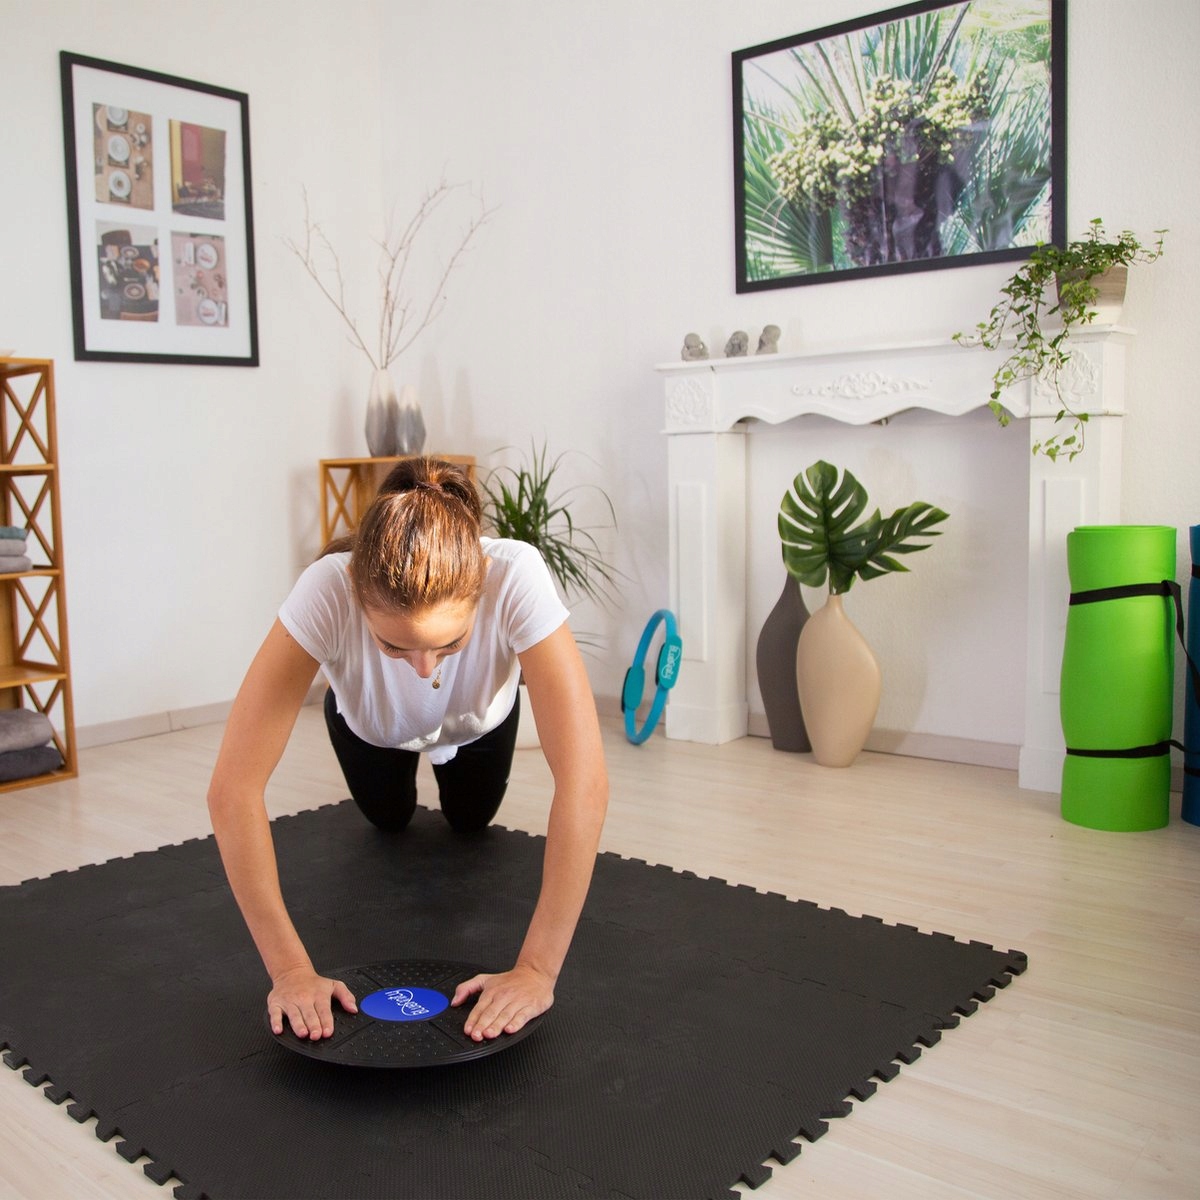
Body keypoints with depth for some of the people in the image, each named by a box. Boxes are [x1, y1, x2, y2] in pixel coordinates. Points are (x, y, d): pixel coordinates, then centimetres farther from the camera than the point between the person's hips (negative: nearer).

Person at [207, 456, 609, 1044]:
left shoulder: (516, 577, -47)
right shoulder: (326, 590, -46)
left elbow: (584, 781, -49)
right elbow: (232, 787, -45)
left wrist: (537, 968, -49)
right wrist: (290, 969, -45)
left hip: (478, 720, 0)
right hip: (370, 724, 0)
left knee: (471, 821, 25)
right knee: (388, 819, 25)